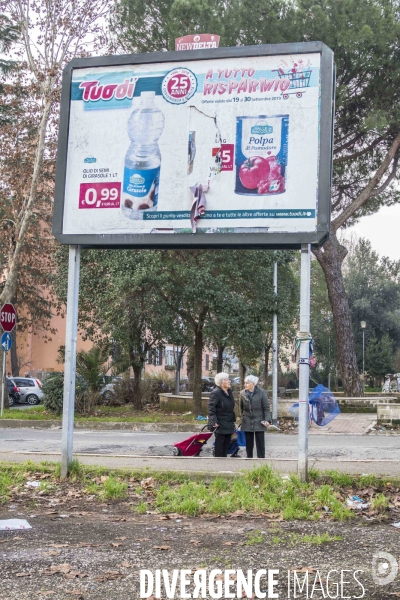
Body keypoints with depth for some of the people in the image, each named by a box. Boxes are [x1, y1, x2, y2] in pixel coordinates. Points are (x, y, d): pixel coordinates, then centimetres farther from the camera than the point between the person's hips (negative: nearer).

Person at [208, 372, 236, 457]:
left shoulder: (229, 391, 11)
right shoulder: (215, 393, -16)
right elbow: (211, 409, -20)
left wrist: (233, 420, 19)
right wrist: (214, 421, -27)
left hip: (229, 424, 9)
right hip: (220, 425, -9)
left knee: (226, 444, 12)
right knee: (219, 446, -3)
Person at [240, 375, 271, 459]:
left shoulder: (262, 393, -8)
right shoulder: (243, 393, 0)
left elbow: (266, 408, -6)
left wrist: (267, 420, -15)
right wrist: (243, 417, 11)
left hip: (259, 422, -3)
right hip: (247, 423, 3)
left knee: (260, 443, 1)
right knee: (249, 444, 9)